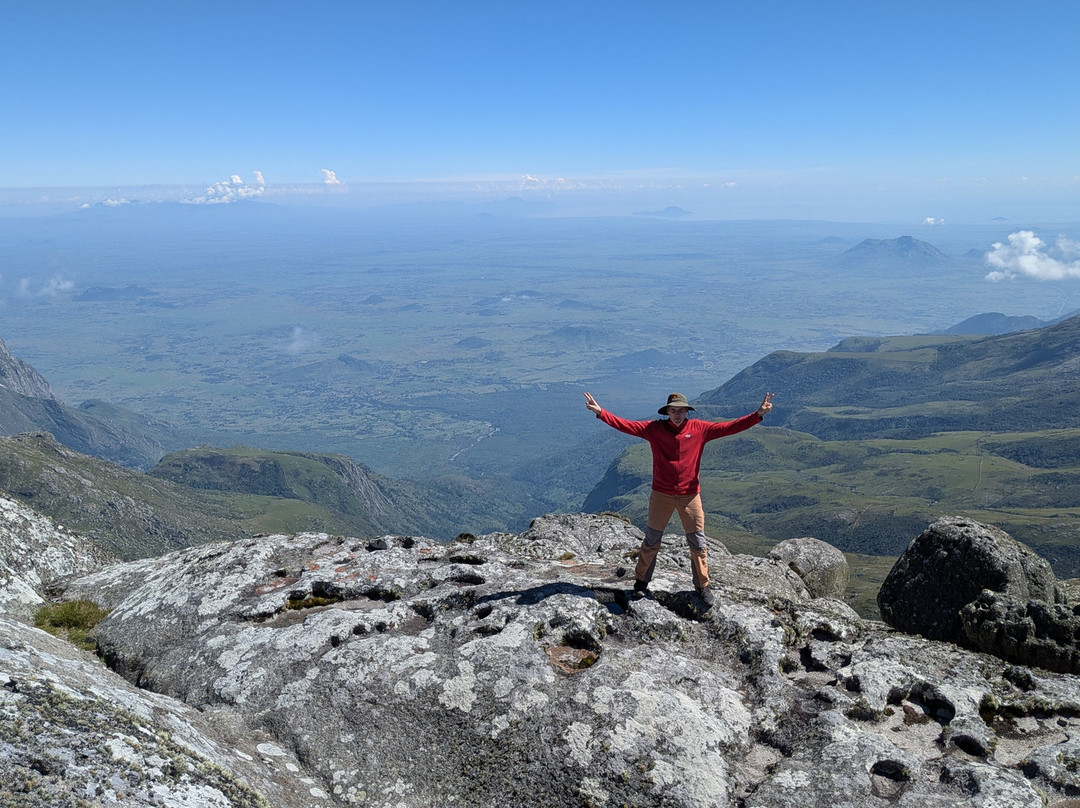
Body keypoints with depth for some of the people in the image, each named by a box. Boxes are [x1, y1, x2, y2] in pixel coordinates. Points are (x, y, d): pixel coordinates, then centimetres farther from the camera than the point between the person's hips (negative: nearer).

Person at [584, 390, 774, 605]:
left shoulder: (699, 429, -4)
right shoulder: (654, 428, -6)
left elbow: (730, 427, -8)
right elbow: (625, 425, -10)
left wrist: (758, 414, -16)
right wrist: (600, 412, -20)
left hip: (690, 496, 1)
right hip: (661, 495, 0)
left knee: (698, 544, 9)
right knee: (651, 542, 11)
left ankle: (702, 586, 25)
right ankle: (641, 580, 29)